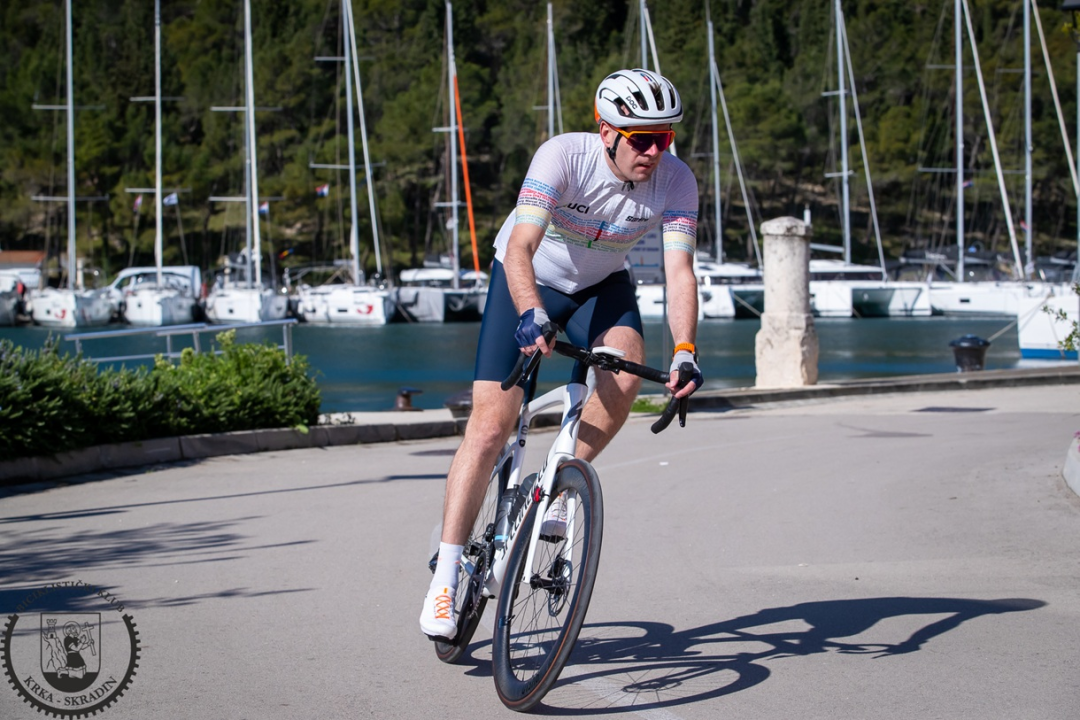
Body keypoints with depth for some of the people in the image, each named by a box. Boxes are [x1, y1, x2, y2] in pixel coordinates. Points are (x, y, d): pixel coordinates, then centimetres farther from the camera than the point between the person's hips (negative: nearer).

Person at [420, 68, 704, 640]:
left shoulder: (676, 181, -21)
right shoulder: (563, 156, -31)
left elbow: (679, 270, -28)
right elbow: (520, 249, -40)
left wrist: (684, 350, -44)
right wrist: (531, 314, -58)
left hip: (600, 283, 3)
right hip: (527, 281, -3)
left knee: (628, 364, -31)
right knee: (490, 427, -13)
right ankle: (445, 578, -6)